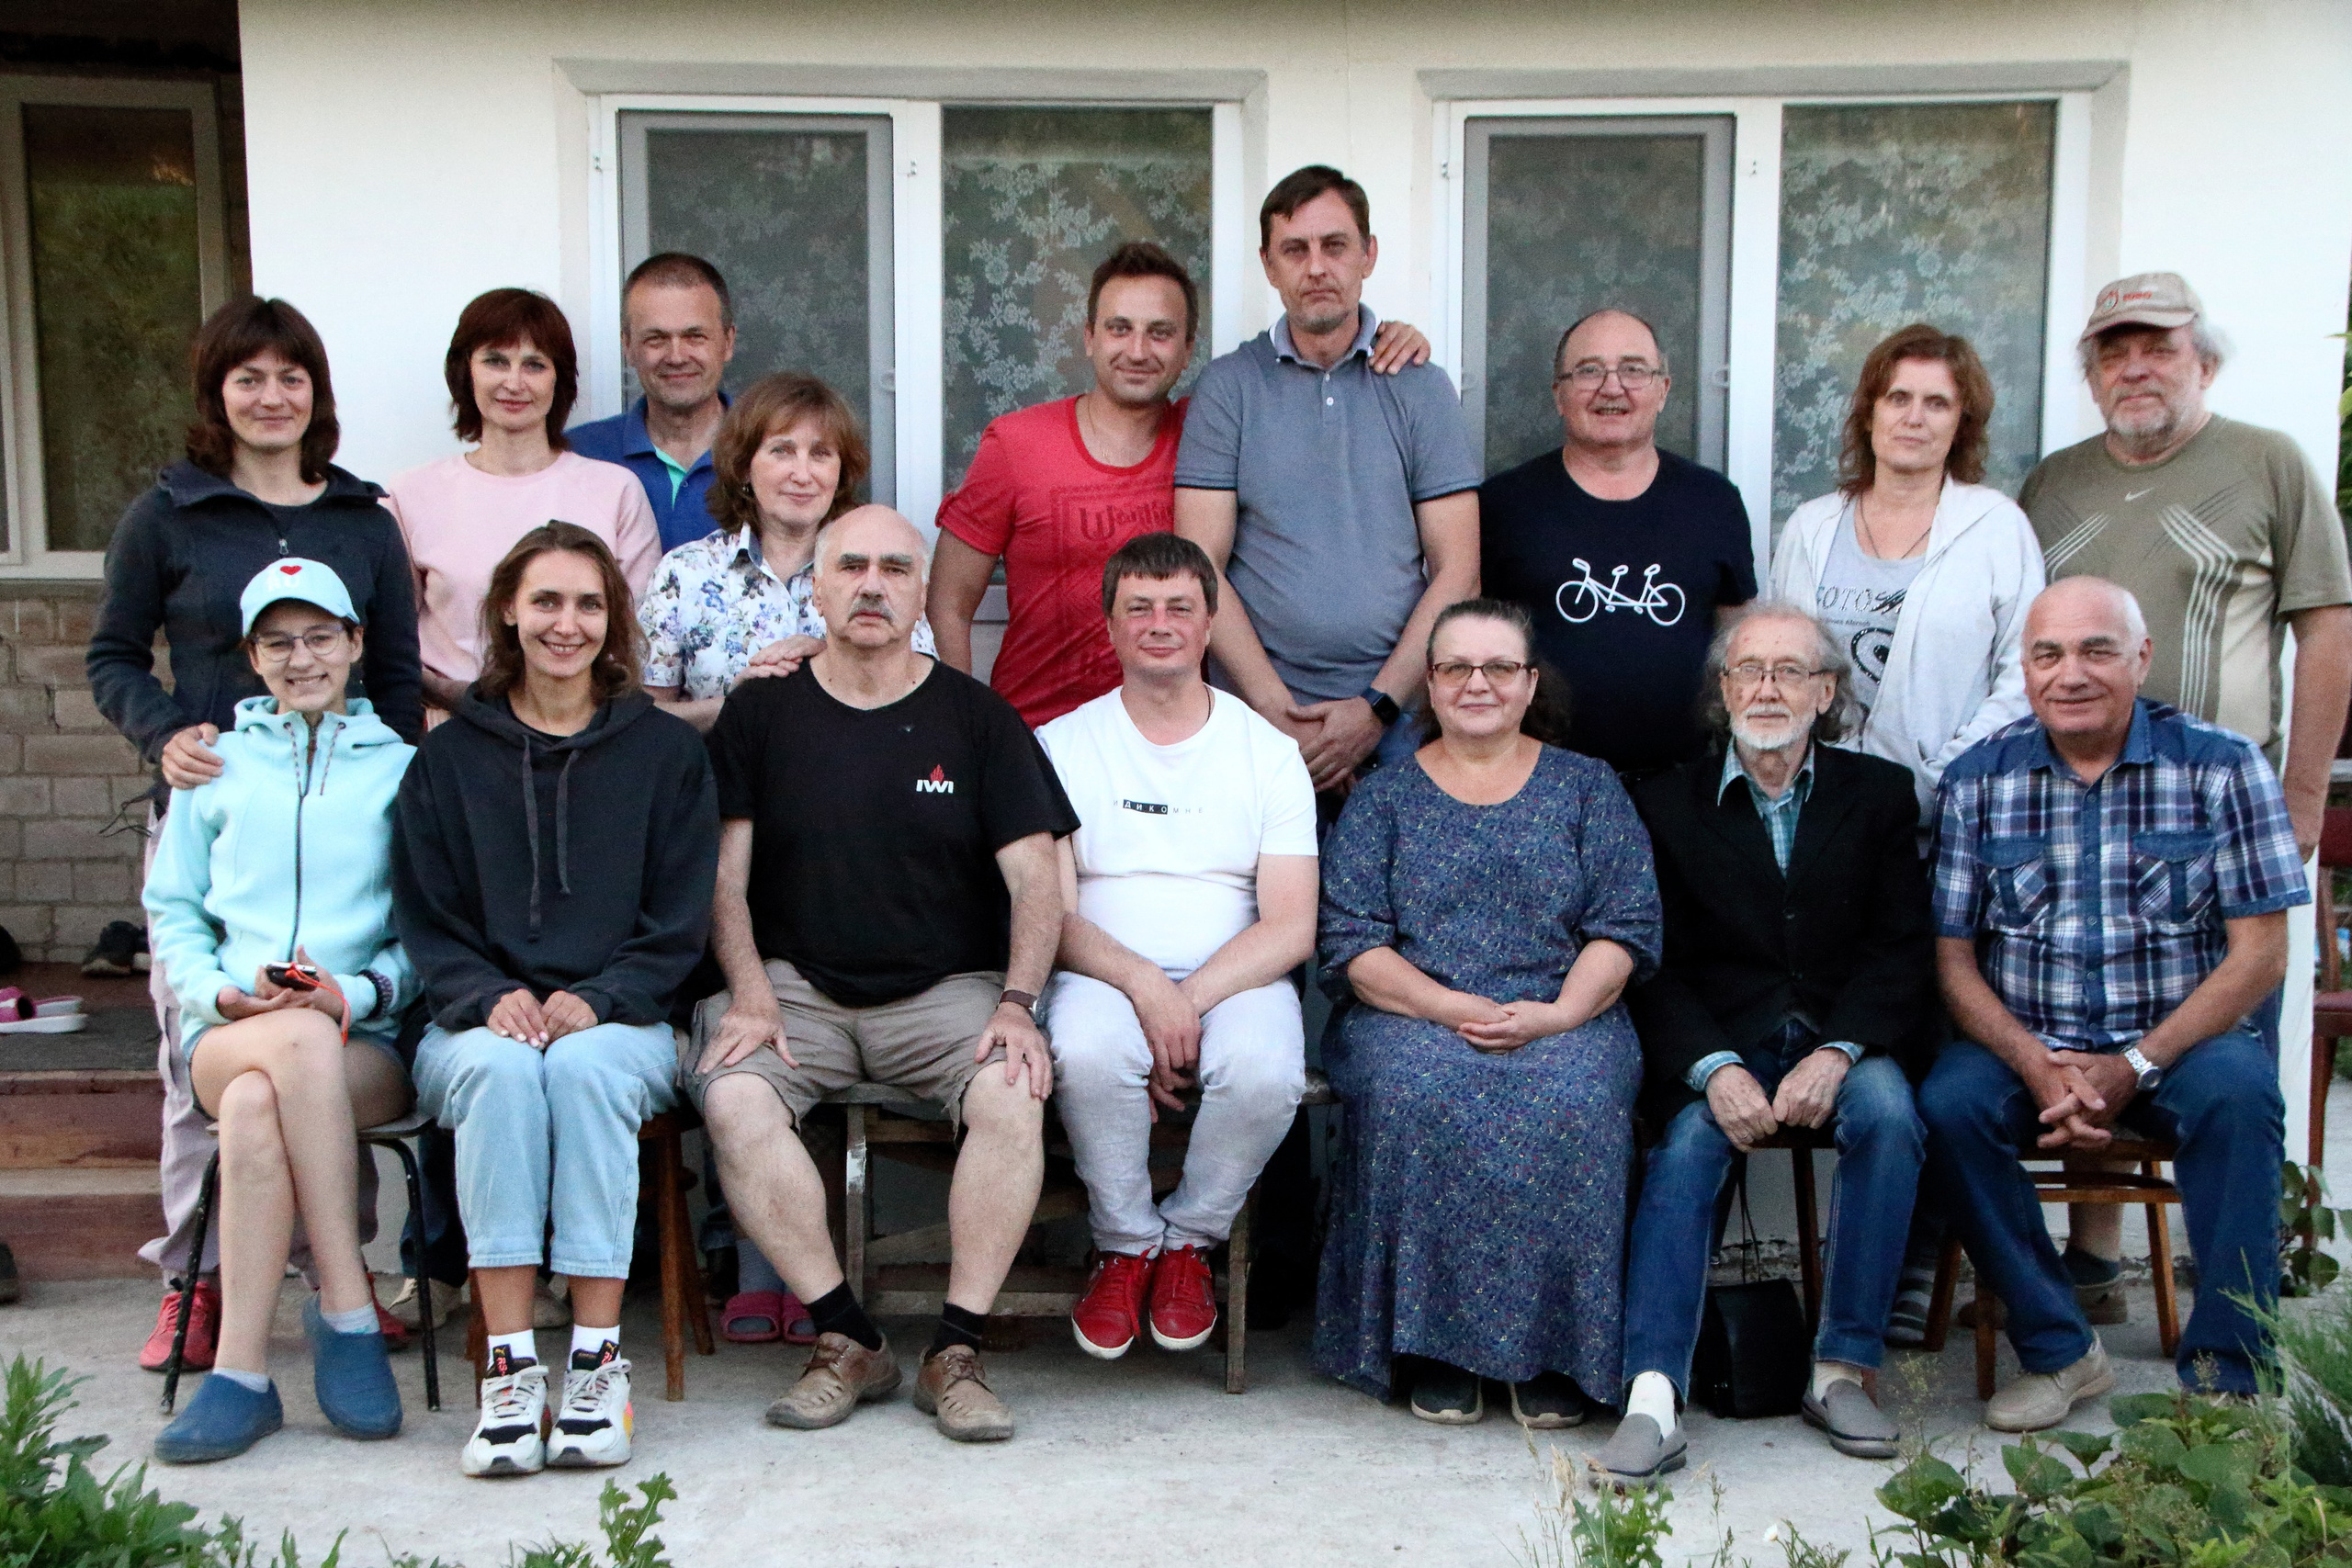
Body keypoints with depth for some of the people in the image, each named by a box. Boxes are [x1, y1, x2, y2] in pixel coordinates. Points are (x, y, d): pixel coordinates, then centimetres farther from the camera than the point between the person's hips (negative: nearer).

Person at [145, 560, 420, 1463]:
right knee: (301, 1041, -37)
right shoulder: (218, 764, 20)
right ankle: (347, 1308, -33)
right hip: (228, 1035, 1)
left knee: (257, 1104, -35)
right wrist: (222, 991, -4)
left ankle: (241, 1374, -28)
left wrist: (357, 991, -11)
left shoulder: (403, 766, 14)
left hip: (367, 1041, -1)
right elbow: (172, 912, 16)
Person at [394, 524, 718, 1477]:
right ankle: (509, 1369, -33)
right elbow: (426, 925, 7)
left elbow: (677, 926, 4)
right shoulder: (450, 756, 11)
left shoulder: (665, 752, 9)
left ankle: (597, 1364, -30)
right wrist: (491, 997, -13)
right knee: (497, 1068, -34)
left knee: (586, 1065, -35)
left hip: (620, 1020, -1)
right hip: (480, 1021, 1)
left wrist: (594, 1000, -13)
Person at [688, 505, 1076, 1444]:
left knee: (1013, 1096, -30)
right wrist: (749, 996, -11)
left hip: (947, 987, 0)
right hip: (797, 983, 1)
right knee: (732, 1097, -29)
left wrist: (1017, 1004, -14)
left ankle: (956, 1354, -17)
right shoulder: (762, 713, 8)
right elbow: (724, 874, 4)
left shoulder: (976, 717, 7)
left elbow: (1034, 873, 1)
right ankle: (846, 1342, -15)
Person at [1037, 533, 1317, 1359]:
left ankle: (1188, 1241, -4)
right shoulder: (1064, 745, 8)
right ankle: (1124, 1245, -8)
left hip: (1234, 978, 1)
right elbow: (1051, 915, -1)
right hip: (1105, 974, 0)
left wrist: (1189, 999, -17)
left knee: (1265, 1070, -34)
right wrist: (1145, 987, -21)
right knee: (1086, 1051, -36)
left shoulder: (1268, 751, 9)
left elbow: (1291, 926, 0)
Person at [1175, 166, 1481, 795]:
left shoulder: (1422, 388, 7)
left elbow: (1456, 571, 2)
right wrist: (1279, 711, -11)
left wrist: (1377, 707, -9)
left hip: (1397, 720, 1)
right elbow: (1200, 567, -2)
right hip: (1259, 716, -1)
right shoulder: (1227, 387, 4)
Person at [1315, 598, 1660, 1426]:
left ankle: (1552, 1349, -18)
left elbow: (1627, 926, 4)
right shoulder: (1382, 798, 13)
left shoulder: (1589, 787, 14)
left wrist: (1558, 1014, -14)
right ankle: (1436, 1342, -19)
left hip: (1566, 1023, 0)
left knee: (1570, 1101, -32)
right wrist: (1453, 1008, -14)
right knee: (1416, 1092, -33)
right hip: (1412, 1018, 0)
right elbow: (1351, 943, 1)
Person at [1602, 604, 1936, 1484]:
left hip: (1848, 1037, 1)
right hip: (1718, 1041, -1)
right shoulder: (1666, 802, 8)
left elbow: (1902, 951, 2)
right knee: (1690, 1140, -29)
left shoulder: (1880, 795, 10)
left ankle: (1843, 1371, -20)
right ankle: (1653, 1398, -34)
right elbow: (1658, 965, 0)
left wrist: (1838, 1053, -16)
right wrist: (1714, 1069, -18)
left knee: (1887, 1112, -30)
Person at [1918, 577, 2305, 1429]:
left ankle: (2225, 1373, -17)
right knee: (1948, 1104, -27)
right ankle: (2059, 1349, -10)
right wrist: (2038, 1069, -17)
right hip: (2024, 1044, 1)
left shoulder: (2221, 766, -1)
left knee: (2237, 1092, -32)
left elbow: (2260, 954, -5)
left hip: (2180, 1040, -1)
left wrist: (2133, 1068, -16)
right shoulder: (1979, 778, 3)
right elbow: (1954, 959, 0)